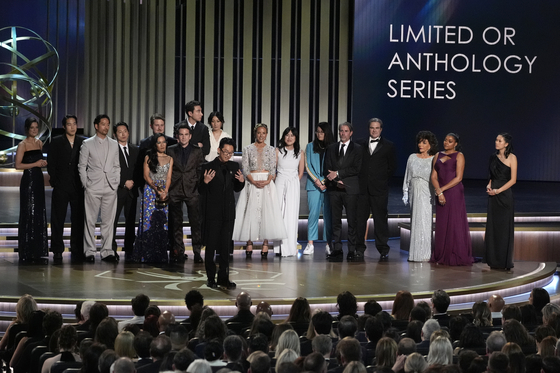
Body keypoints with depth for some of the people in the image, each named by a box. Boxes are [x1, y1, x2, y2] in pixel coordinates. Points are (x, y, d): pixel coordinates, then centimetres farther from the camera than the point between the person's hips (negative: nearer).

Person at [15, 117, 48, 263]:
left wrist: (43, 163, 4)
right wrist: (35, 164, -15)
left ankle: (37, 251, 14)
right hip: (28, 181, -7)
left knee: (39, 214, 8)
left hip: (39, 180, 7)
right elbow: (18, 165, -13)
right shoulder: (23, 145, -8)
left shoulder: (39, 143, 13)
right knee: (28, 214, -4)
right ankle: (27, 252, 2)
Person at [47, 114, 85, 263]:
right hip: (61, 187, -1)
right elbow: (50, 164, 2)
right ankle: (57, 251, 8)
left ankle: (77, 250, 11)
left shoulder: (83, 142, 7)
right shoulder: (56, 142, 4)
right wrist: (55, 181, -5)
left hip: (78, 187, 1)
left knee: (78, 219, 3)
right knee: (58, 219, 2)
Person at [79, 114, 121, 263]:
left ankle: (107, 252, 7)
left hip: (110, 188, 3)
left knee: (108, 221, 2)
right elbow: (82, 166, 4)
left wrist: (116, 183, 6)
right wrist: (85, 184, -3)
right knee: (90, 221, -2)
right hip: (93, 188, -3)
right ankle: (90, 252, 4)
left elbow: (116, 166, 16)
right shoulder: (87, 144, 4)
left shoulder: (114, 144, 13)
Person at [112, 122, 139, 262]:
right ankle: (112, 250, 3)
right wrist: (124, 183, -10)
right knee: (113, 221, -4)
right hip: (116, 191, -4)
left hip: (131, 191, 4)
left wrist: (134, 183, 0)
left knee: (130, 222, 1)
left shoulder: (135, 150, 15)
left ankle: (129, 250, 5)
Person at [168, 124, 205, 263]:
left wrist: (199, 187, -1)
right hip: (175, 190, 1)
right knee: (176, 223, 2)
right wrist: (167, 187, 3)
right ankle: (179, 251, 8)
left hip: (192, 190, -1)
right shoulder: (170, 151, 10)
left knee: (196, 221, -6)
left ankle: (197, 251, -2)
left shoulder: (197, 151, 9)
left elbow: (200, 170, 9)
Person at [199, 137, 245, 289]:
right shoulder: (208, 167, -4)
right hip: (212, 212, -4)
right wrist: (205, 181, -23)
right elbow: (201, 191, -3)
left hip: (228, 212, 4)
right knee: (211, 246, 1)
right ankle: (211, 277, 9)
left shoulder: (234, 166, 9)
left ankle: (223, 277, 15)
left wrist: (241, 181, -3)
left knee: (225, 245, 8)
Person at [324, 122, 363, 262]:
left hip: (350, 188, -3)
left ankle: (352, 250, 1)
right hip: (334, 188, 3)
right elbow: (326, 169, 9)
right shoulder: (331, 148, 15)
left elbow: (356, 169, -6)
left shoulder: (357, 149, 5)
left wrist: (338, 173, -12)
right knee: (335, 220, 2)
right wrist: (336, 181, -8)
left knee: (352, 220, -3)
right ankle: (337, 249, 5)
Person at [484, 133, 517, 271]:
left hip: (504, 195, -6)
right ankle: (494, 260, 11)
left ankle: (505, 261, 4)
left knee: (504, 227, -3)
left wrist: (498, 190, -15)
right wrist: (489, 185, 0)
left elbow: (513, 179, -9)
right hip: (493, 195, 6)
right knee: (492, 226, 5)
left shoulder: (511, 158, -6)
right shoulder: (494, 157, 11)